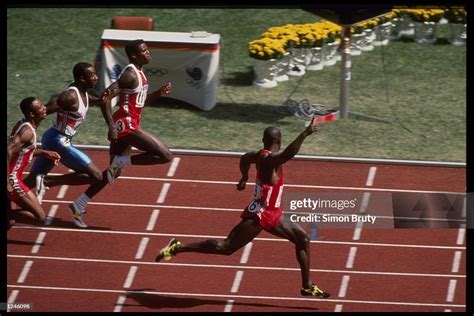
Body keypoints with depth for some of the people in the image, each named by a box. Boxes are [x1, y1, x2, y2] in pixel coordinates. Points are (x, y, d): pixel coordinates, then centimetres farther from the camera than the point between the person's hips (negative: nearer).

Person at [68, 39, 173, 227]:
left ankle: (79, 205, 20)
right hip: (126, 125, -10)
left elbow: (140, 102, 26)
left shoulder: (139, 73, 15)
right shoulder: (130, 75, -16)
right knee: (165, 156, -13)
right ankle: (121, 161, -7)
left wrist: (159, 93, 11)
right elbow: (106, 97, -24)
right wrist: (111, 126, -28)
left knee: (114, 171, 18)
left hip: (123, 126, 10)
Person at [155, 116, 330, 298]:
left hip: (272, 215, 10)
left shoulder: (261, 155, 4)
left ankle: (307, 286, 18)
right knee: (226, 247, -5)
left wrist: (244, 178, 46)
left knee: (302, 238, 10)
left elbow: (245, 158, 28)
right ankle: (177, 248, 4)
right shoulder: (269, 160, -24)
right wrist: (305, 134, -50)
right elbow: (288, 154, -47)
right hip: (259, 215, -10)